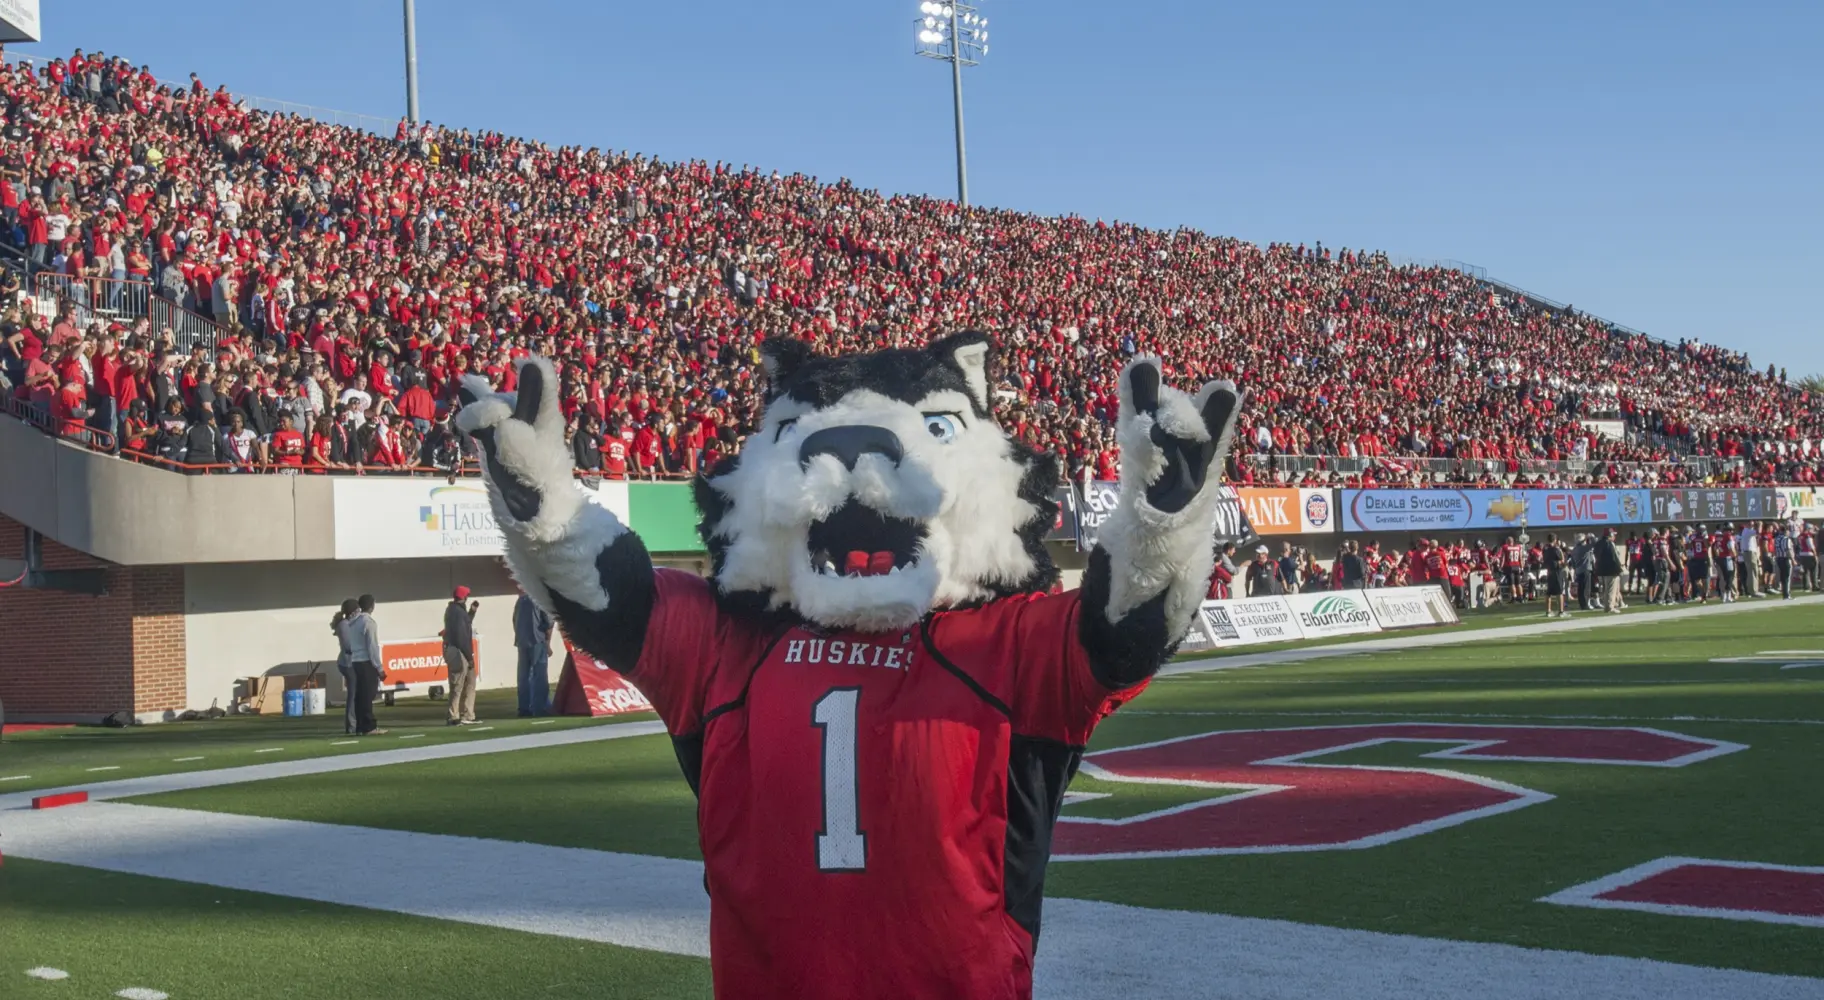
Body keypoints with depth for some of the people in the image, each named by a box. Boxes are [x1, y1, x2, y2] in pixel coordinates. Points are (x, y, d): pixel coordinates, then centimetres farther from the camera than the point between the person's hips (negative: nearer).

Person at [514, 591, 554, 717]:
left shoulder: (520, 600, 14)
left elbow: (515, 621, 16)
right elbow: (548, 622, -7)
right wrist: (548, 643, -1)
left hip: (522, 642, 5)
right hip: (537, 641, -5)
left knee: (524, 677, 7)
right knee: (540, 676, -3)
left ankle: (525, 709, 6)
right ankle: (541, 708, -5)